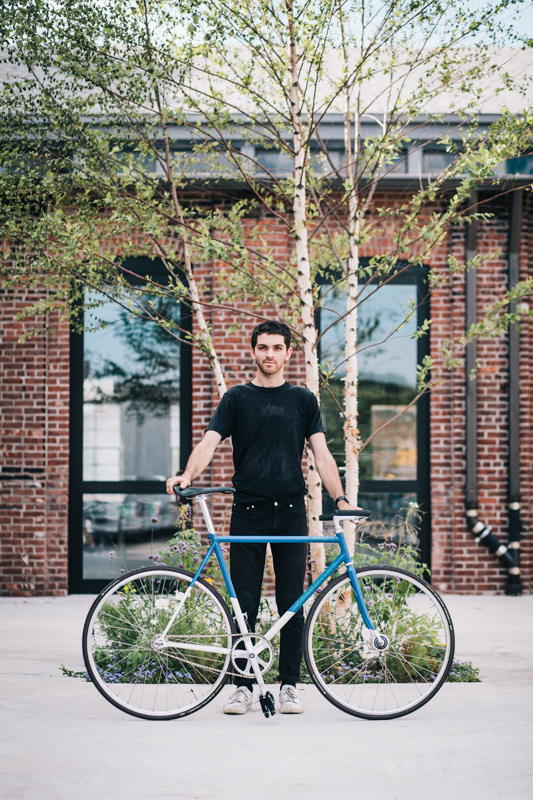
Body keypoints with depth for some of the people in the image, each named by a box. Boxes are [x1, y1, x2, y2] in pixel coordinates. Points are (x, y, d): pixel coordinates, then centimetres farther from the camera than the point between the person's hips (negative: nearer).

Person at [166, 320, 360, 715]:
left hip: (291, 512, 1)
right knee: (245, 604, 0)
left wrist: (340, 498, -7)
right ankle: (244, 685, 9)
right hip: (248, 512, -1)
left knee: (291, 604, 2)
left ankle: (290, 685, 11)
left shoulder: (303, 399, 10)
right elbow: (209, 443, -5)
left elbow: (321, 453, 5)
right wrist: (187, 475, -24)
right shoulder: (237, 398, 6)